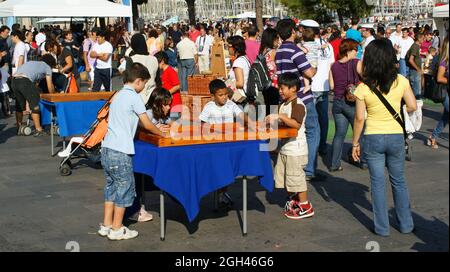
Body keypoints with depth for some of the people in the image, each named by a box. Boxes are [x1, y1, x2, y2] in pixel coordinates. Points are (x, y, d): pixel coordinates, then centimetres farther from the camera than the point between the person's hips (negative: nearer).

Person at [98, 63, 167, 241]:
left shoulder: (118, 96, 16)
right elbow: (147, 125, -9)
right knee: (125, 188, 3)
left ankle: (106, 225, 22)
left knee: (112, 186, 17)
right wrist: (162, 134, 7)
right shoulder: (133, 97, -10)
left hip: (107, 148, 9)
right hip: (120, 152, -9)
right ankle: (117, 229, 9)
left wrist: (155, 129, 22)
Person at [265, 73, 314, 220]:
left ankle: (305, 207, 8)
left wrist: (280, 116, -33)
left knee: (296, 177, -3)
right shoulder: (283, 104, 12)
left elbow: (296, 124, -29)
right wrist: (273, 120, 4)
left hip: (296, 149, -9)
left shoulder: (298, 105, -16)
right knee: (283, 177, 14)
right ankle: (293, 201, 30)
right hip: (284, 148, 9)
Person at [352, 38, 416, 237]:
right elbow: (412, 106, -5)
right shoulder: (400, 81, -8)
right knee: (399, 181, 17)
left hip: (373, 139, -2)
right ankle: (406, 224, 25)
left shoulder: (363, 88, -12)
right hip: (396, 137, 2)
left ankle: (382, 227, 15)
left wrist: (355, 143, 1)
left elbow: (359, 118, -10)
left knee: (378, 183, 9)